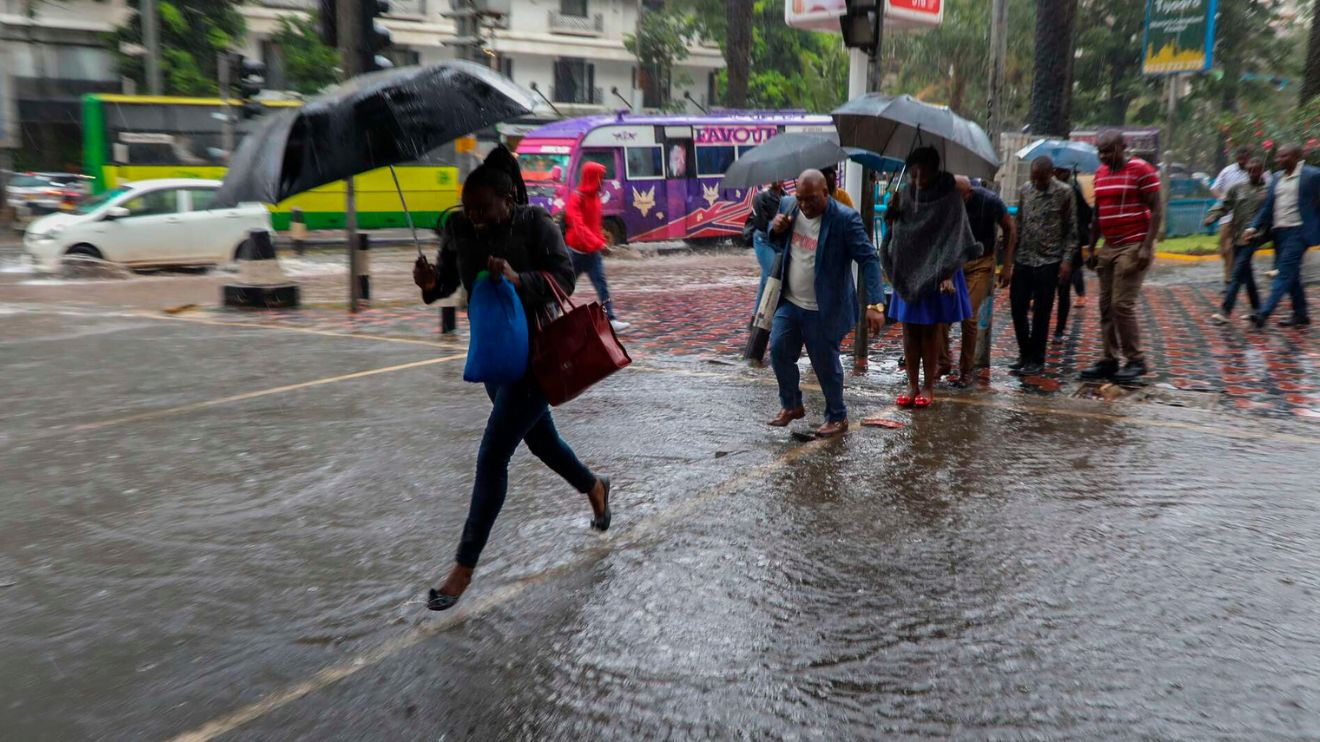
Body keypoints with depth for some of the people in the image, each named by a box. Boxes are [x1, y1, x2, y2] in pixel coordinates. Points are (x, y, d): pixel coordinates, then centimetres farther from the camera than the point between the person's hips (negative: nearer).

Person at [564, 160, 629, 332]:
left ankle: (611, 319, -8)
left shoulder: (595, 197, 9)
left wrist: (601, 242, 11)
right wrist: (598, 243, -34)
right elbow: (579, 226, -26)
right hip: (577, 251, -6)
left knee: (602, 285, -4)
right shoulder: (577, 198, -15)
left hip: (593, 251, 6)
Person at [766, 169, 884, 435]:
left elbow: (868, 259, -19)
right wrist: (776, 230, -9)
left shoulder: (845, 218, -18)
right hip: (789, 302, 5)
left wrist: (875, 304, -29)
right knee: (779, 351, 3)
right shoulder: (787, 205, 0)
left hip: (824, 309, -5)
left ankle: (837, 417, 24)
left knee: (826, 364, 4)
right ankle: (791, 405, 26)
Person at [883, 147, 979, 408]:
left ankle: (929, 386, 14)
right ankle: (912, 385, 15)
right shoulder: (905, 195, 5)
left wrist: (947, 275, -22)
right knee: (909, 330, 6)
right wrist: (892, 213, -10)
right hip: (907, 273, 4)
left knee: (930, 331, 3)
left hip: (935, 274, -4)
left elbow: (954, 239, -12)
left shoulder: (950, 198, -8)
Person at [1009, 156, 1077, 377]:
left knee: (1041, 313, 0)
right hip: (1023, 259, 4)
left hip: (1048, 261, -4)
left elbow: (1071, 230, -2)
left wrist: (1067, 259, -9)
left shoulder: (1064, 193, -5)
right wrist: (1010, 254, 7)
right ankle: (1024, 354, 20)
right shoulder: (1025, 190, 6)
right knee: (1017, 307, 5)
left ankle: (1037, 361, 10)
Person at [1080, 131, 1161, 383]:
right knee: (1106, 305, 7)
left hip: (1133, 247, -7)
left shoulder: (1141, 170, -8)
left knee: (1122, 304, -11)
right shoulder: (1100, 173, 13)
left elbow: (1155, 210, -10)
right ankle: (1109, 360, 13)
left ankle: (1136, 361, -1)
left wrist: (1147, 247, -18)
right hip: (1109, 248, 8)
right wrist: (1091, 248, 16)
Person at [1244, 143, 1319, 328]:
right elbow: (1268, 206, 14)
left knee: (1285, 272, -12)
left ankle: (1264, 313, -19)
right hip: (1279, 231, 7)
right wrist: (1255, 227, 5)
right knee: (1291, 274, 12)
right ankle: (1300, 315, 21)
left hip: (1298, 231, -7)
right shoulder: (1277, 177, 12)